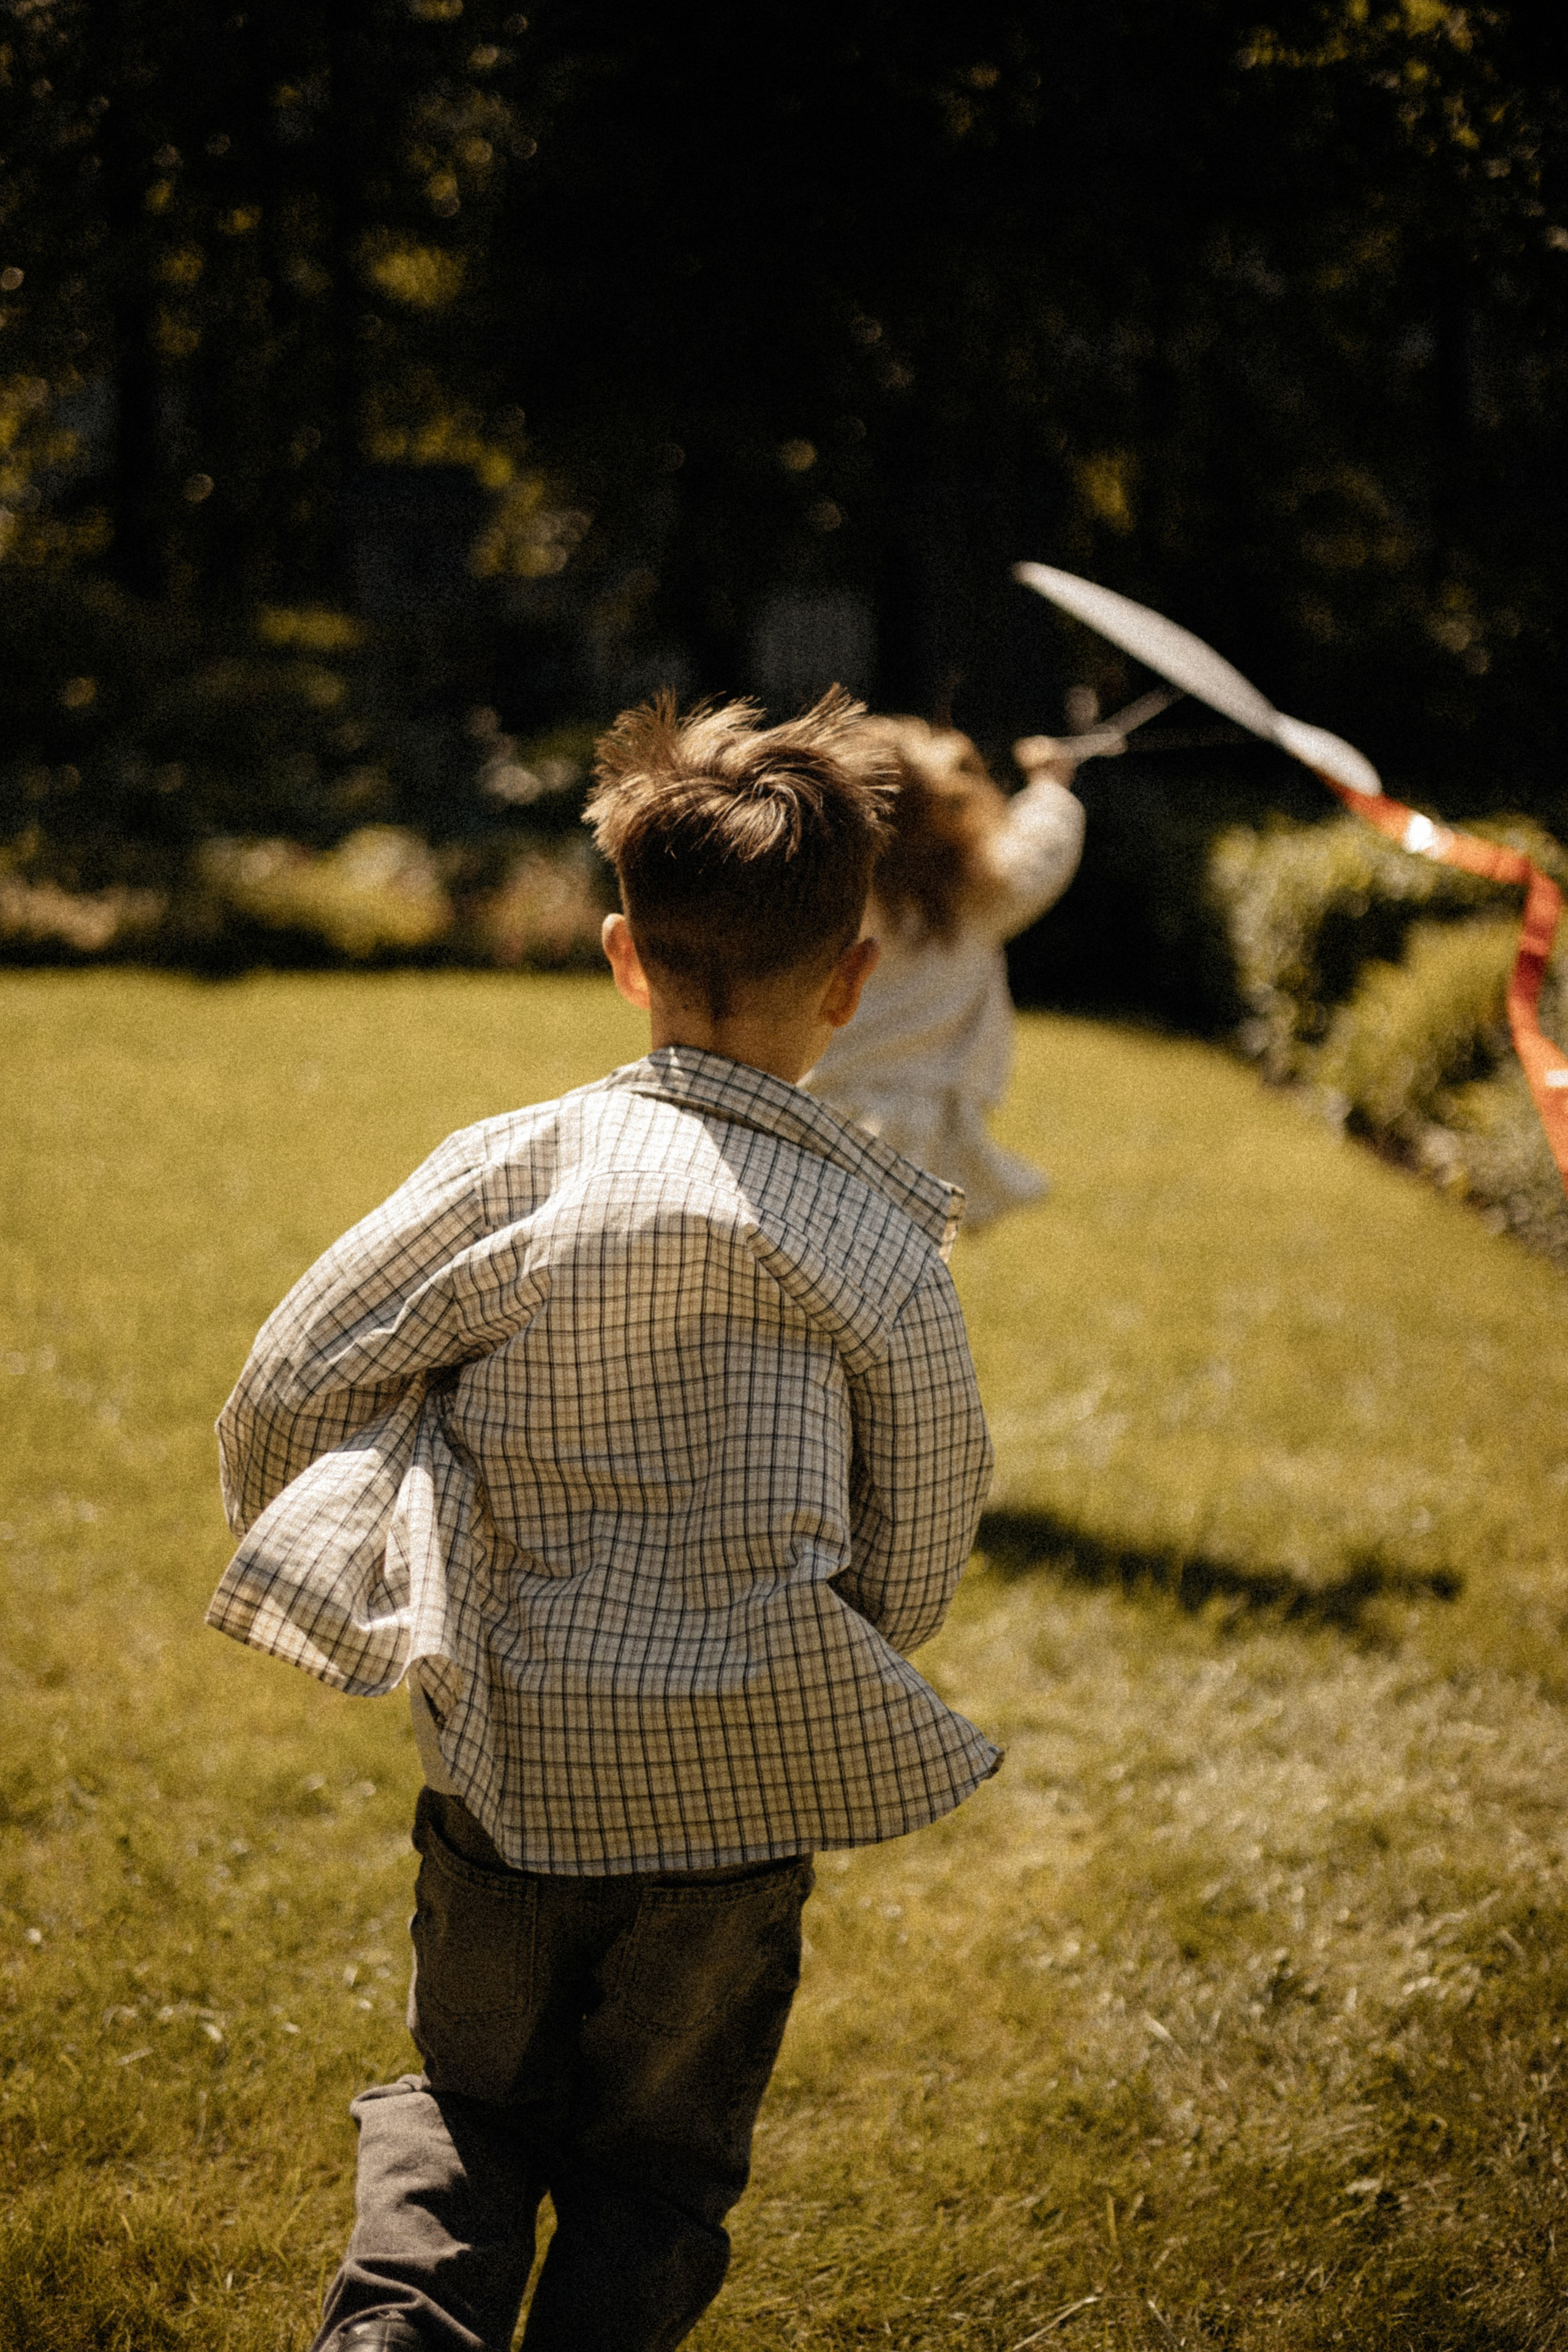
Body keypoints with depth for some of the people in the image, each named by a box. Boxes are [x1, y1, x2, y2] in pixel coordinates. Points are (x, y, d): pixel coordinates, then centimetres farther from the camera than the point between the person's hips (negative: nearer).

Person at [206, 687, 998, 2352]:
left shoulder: (514, 1169, -8)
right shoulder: (882, 1236, -8)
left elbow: (281, 1403, -9)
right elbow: (914, 1568, -3)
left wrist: (374, 1579, 10)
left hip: (507, 1765, 1)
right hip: (740, 1793, -1)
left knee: (465, 2110, 21)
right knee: (658, 2169, 19)